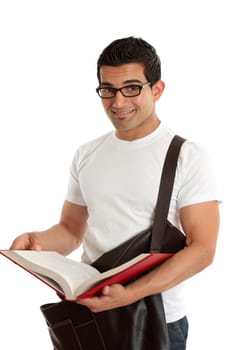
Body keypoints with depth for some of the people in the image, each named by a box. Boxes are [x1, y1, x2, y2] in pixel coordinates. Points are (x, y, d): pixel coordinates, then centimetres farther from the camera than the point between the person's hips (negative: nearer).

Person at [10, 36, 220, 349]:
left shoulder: (188, 157, -10)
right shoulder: (86, 155, 5)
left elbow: (202, 249, -15)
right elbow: (72, 229, 12)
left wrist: (131, 295, -26)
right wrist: (39, 241, -10)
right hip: (89, 311, 4)